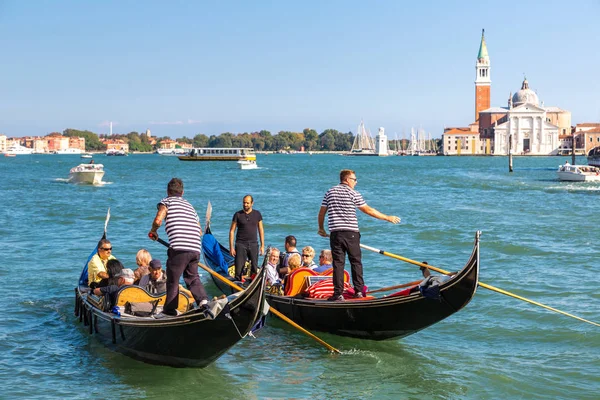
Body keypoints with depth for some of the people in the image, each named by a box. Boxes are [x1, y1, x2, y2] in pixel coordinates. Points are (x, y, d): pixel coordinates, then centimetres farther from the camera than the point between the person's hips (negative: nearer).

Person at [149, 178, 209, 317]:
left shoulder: (167, 201, 9)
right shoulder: (190, 205, 28)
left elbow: (158, 220, -8)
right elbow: (200, 231, 26)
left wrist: (153, 231, 11)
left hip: (179, 248, -6)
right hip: (196, 248, 6)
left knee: (173, 279, 7)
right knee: (193, 278, 20)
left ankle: (169, 310, 13)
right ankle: (203, 299, -1)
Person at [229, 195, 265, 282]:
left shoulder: (257, 214, 6)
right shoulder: (238, 215, 0)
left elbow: (261, 230, 10)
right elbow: (232, 231, 0)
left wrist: (262, 246, 5)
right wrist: (231, 247, -6)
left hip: (253, 245, 2)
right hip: (241, 245, -2)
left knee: (255, 269, 4)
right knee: (238, 269, -5)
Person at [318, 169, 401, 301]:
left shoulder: (330, 192, 9)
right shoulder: (353, 194, -2)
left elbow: (322, 212, 11)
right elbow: (369, 210, -2)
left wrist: (321, 228, 27)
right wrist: (388, 218, 5)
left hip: (335, 233, 2)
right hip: (351, 233, -2)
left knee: (338, 263, 1)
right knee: (356, 262, 11)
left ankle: (338, 294, -3)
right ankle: (359, 291, 11)